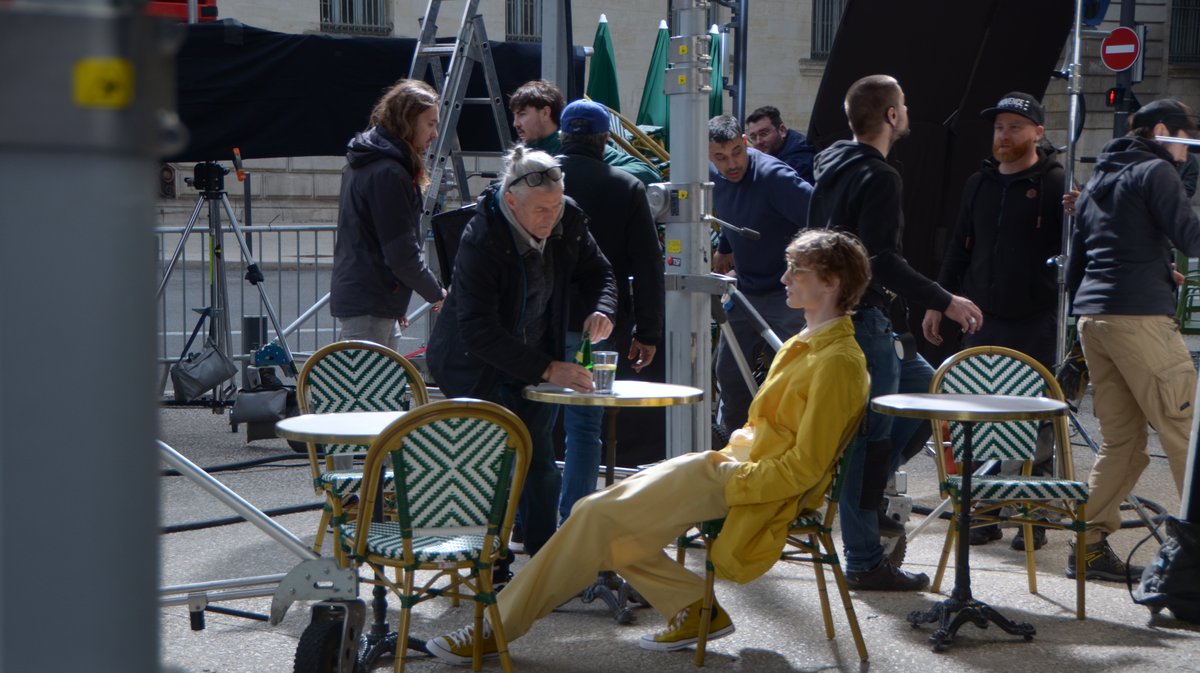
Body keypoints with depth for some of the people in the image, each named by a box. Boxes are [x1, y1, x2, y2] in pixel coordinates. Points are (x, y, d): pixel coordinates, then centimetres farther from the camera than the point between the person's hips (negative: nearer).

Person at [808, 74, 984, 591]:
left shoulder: (832, 165, 12)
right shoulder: (878, 178, -17)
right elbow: (881, 259, -25)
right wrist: (945, 302, -21)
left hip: (832, 311, 10)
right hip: (863, 320, -10)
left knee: (924, 383, 20)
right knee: (871, 436, -3)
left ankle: (869, 497, 17)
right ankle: (864, 562, 3)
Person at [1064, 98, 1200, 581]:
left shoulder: (1095, 183, 24)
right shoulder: (1155, 171, -1)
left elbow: (1075, 266, 26)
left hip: (1090, 318, 8)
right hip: (1139, 317, -8)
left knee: (1121, 441, 10)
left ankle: (1090, 544, 5)